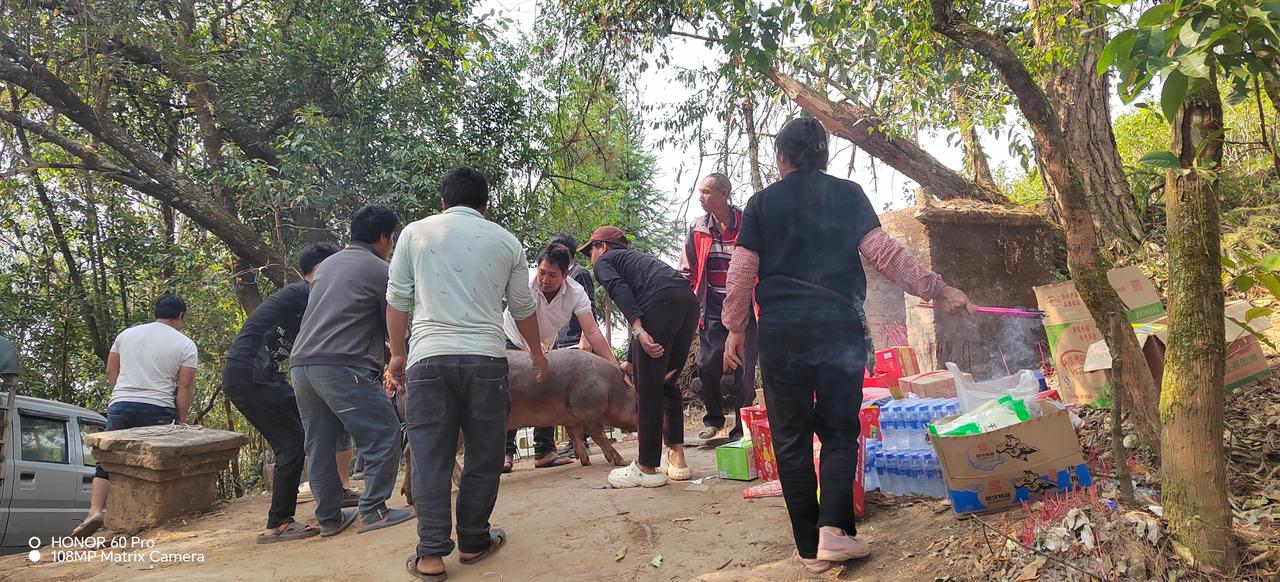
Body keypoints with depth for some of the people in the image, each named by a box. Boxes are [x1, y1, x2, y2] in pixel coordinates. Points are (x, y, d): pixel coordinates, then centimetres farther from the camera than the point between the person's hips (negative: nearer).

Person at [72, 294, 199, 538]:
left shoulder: (126, 334, 14)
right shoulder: (185, 344, 2)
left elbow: (111, 373, 17)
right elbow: (185, 386, -1)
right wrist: (182, 420, 8)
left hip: (120, 405, 3)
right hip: (157, 410, -3)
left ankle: (95, 510, -8)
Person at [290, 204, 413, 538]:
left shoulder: (328, 264, 22)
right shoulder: (380, 270, -1)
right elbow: (394, 328, 4)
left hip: (301, 364, 8)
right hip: (343, 367, -8)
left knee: (319, 444, 13)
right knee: (384, 434, 0)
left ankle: (329, 518, 18)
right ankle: (373, 511, 0)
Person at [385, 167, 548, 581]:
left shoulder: (415, 233, 10)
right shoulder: (506, 241, 13)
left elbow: (397, 300, 10)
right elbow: (524, 308, 19)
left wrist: (397, 353, 22)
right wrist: (537, 353, 35)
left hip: (429, 357, 0)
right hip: (486, 358, 0)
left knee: (431, 457, 3)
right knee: (483, 455, 11)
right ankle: (473, 542, 18)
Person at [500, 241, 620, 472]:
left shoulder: (576, 293, -25)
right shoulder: (526, 282, -33)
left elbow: (592, 333, -30)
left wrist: (615, 367, -39)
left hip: (546, 345, 3)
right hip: (513, 341, -3)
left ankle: (545, 451, 4)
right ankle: (505, 452, -9)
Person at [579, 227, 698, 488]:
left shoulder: (604, 261, 18)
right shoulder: (637, 258, 39)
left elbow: (619, 288, -5)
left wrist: (638, 330, -18)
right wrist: (632, 361, 44)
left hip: (661, 301, -7)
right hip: (689, 301, 8)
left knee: (648, 388, 0)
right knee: (667, 383, 19)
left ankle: (647, 468, 6)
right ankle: (677, 459, 17)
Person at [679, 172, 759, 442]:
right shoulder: (698, 229, 4)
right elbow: (687, 272, 10)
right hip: (712, 311, 3)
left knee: (744, 371, -1)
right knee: (707, 366, 2)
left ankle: (741, 427, 12)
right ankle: (714, 418, 25)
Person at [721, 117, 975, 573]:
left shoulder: (762, 202, 7)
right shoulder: (848, 194, 6)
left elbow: (742, 270, 5)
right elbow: (883, 252, -2)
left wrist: (735, 328, 12)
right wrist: (936, 289, 2)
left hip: (781, 331, 0)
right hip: (839, 326, 0)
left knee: (791, 438, 8)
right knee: (839, 429, 11)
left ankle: (810, 547, 10)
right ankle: (833, 527, -7)